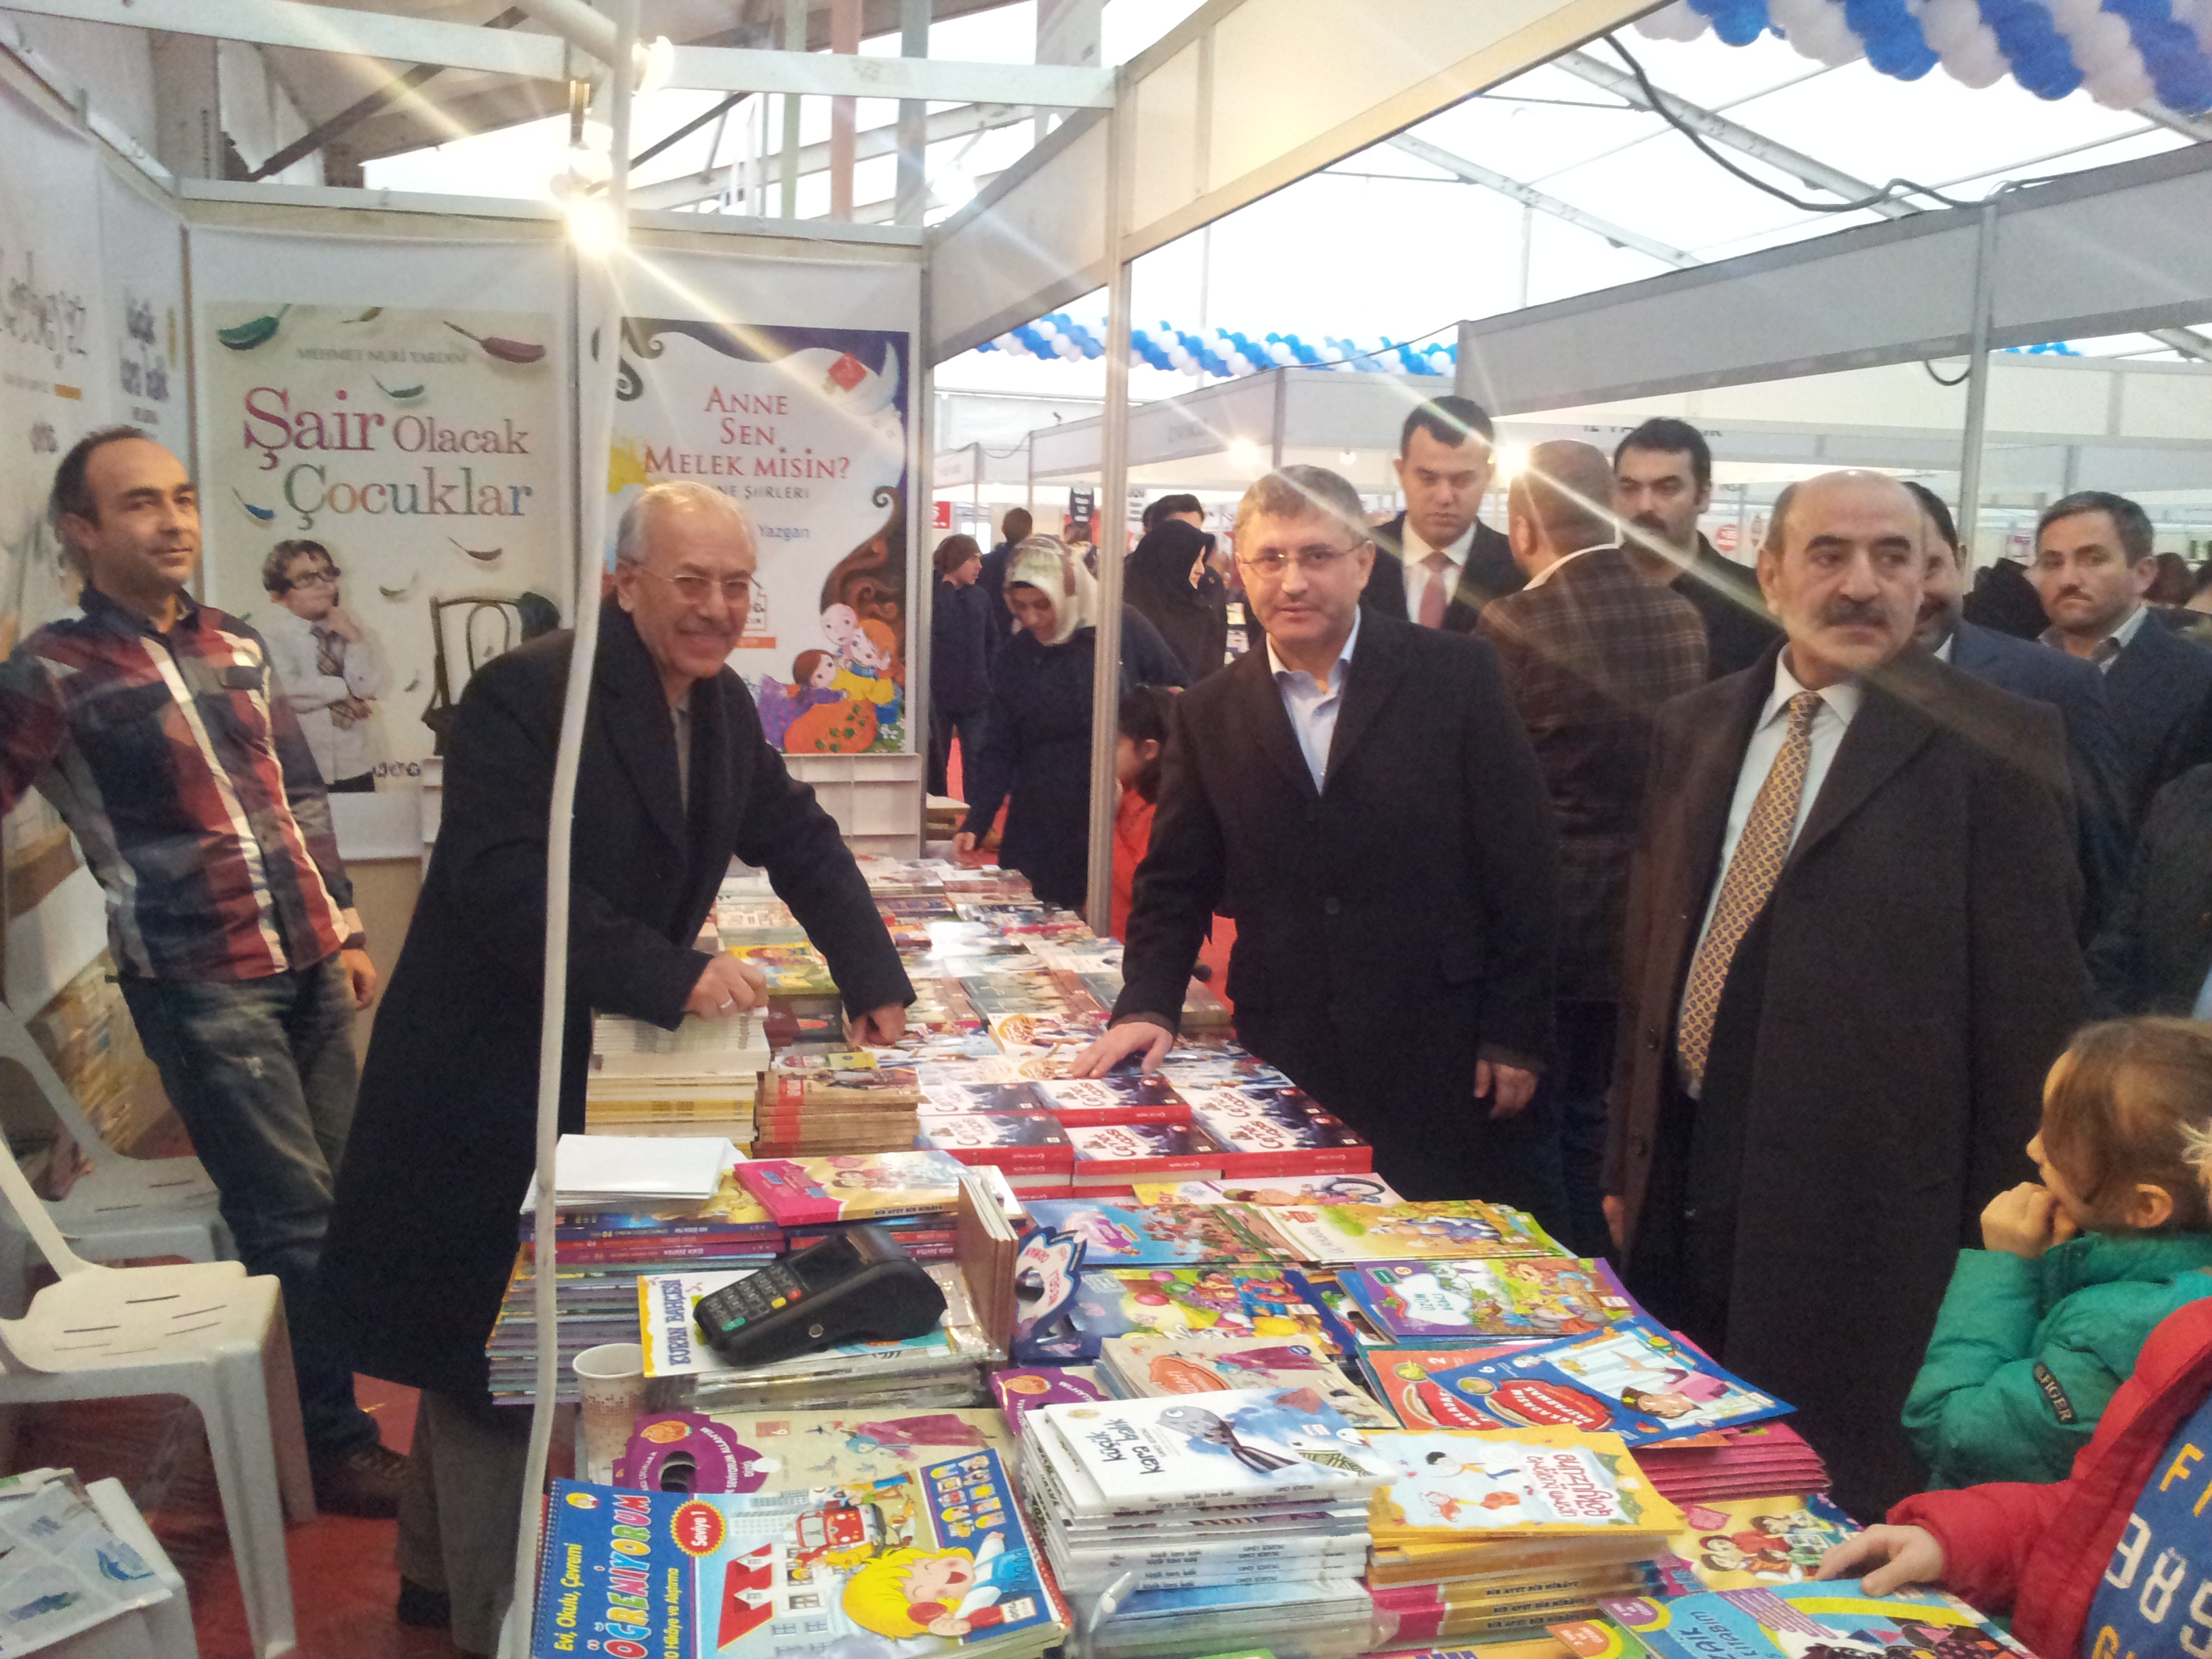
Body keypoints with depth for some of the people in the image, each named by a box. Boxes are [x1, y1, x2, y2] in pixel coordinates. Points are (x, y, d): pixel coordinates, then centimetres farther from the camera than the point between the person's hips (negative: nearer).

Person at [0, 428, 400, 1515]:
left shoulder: (236, 647, 10)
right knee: (295, 1216, -1)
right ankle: (330, 1446, 13)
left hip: (310, 966, 6)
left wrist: (344, 927, 15)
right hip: (200, 985, -6)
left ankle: (314, 1379, 31)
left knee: (332, 1193, 11)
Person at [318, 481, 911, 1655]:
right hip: (485, 1084, -8)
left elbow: (799, 839, 12)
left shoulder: (721, 704, 6)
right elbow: (502, 887, -29)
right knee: (488, 1351, 3)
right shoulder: (525, 694, -20)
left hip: (601, 1072, 8)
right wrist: (676, 975, -33)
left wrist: (873, 977, 3)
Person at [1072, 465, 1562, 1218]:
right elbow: (1175, 882, 11)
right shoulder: (1208, 714, 7)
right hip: (1287, 1064, 2)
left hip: (1447, 1058, -2)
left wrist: (1514, 1035, -5)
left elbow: (1523, 864, -2)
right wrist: (1147, 1005, -4)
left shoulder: (1457, 675, -2)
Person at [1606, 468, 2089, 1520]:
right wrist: (1626, 1162, 12)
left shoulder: (1994, 748, -8)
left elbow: (2032, 1011, -7)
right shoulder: (1694, 730, 8)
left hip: (1862, 1207, -5)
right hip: (1685, 1186, 5)